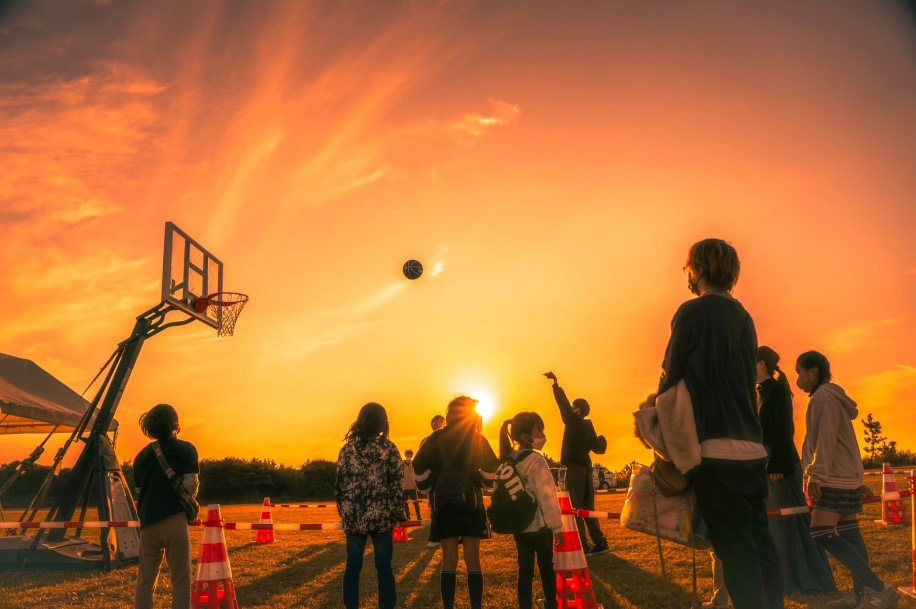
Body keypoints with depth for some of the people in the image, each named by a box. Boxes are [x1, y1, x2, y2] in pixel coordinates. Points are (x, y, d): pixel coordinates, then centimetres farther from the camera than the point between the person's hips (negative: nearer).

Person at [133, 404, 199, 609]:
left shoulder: (142, 455, 12)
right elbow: (190, 485, -12)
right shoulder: (186, 449, -2)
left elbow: (138, 490, 13)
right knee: (180, 579, 2)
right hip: (175, 520, -4)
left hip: (148, 522, 5)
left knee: (145, 579, 11)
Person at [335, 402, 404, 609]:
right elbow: (396, 484, -5)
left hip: (354, 516, 2)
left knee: (353, 567, 9)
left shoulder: (348, 448, 1)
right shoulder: (389, 448, -4)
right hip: (381, 516, -1)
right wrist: (398, 513, 2)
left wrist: (343, 511, 13)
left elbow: (340, 482, 2)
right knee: (384, 568, 5)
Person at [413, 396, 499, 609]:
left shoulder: (437, 439, 0)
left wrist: (431, 485, 11)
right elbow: (492, 471, -1)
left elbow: (420, 470, -5)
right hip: (471, 503, 0)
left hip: (444, 503, 0)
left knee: (449, 560, 6)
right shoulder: (478, 440, 0)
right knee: (473, 560, 6)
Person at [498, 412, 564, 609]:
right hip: (539, 525, -5)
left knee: (525, 569, 9)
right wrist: (556, 526, -11)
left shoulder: (509, 459, 4)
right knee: (546, 567, 11)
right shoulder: (536, 460, -17)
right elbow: (547, 496, -18)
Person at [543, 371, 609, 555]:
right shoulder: (588, 426, 11)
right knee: (587, 508, 14)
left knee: (575, 508, -6)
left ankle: (583, 546, -10)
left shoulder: (574, 422, -7)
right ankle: (600, 543, 14)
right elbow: (598, 448, 12)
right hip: (585, 468, 8)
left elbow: (563, 404, -10)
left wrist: (556, 384, -5)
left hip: (575, 469, -8)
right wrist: (600, 440, 33)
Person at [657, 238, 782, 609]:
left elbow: (672, 377, -5)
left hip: (715, 448, -7)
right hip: (752, 447, 7)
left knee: (736, 551, -5)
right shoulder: (744, 319, 15)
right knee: (760, 544, 11)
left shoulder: (693, 312, -6)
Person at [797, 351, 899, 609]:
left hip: (835, 479, -11)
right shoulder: (832, 397, 20)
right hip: (846, 477, 11)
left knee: (822, 534, -15)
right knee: (848, 534, 8)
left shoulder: (823, 396, -11)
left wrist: (816, 474, -22)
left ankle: (878, 588, -17)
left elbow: (825, 440, -20)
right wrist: (858, 480, 25)